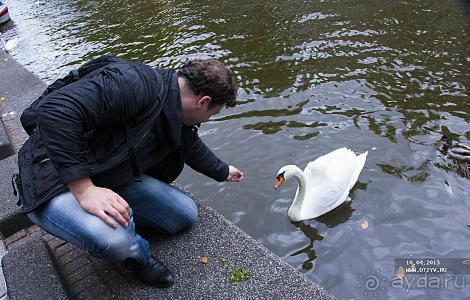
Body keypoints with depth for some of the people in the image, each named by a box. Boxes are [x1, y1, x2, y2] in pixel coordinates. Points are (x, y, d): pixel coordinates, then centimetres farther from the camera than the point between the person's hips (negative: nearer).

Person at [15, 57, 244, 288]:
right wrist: (84, 190, -38)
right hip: (55, 185, -7)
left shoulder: (181, 121, 0)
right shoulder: (137, 83, -30)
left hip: (114, 179, 8)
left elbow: (194, 150, 21)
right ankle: (138, 255, 0)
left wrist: (223, 172, 38)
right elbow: (55, 110, -38)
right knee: (115, 238, -35)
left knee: (185, 216, 2)